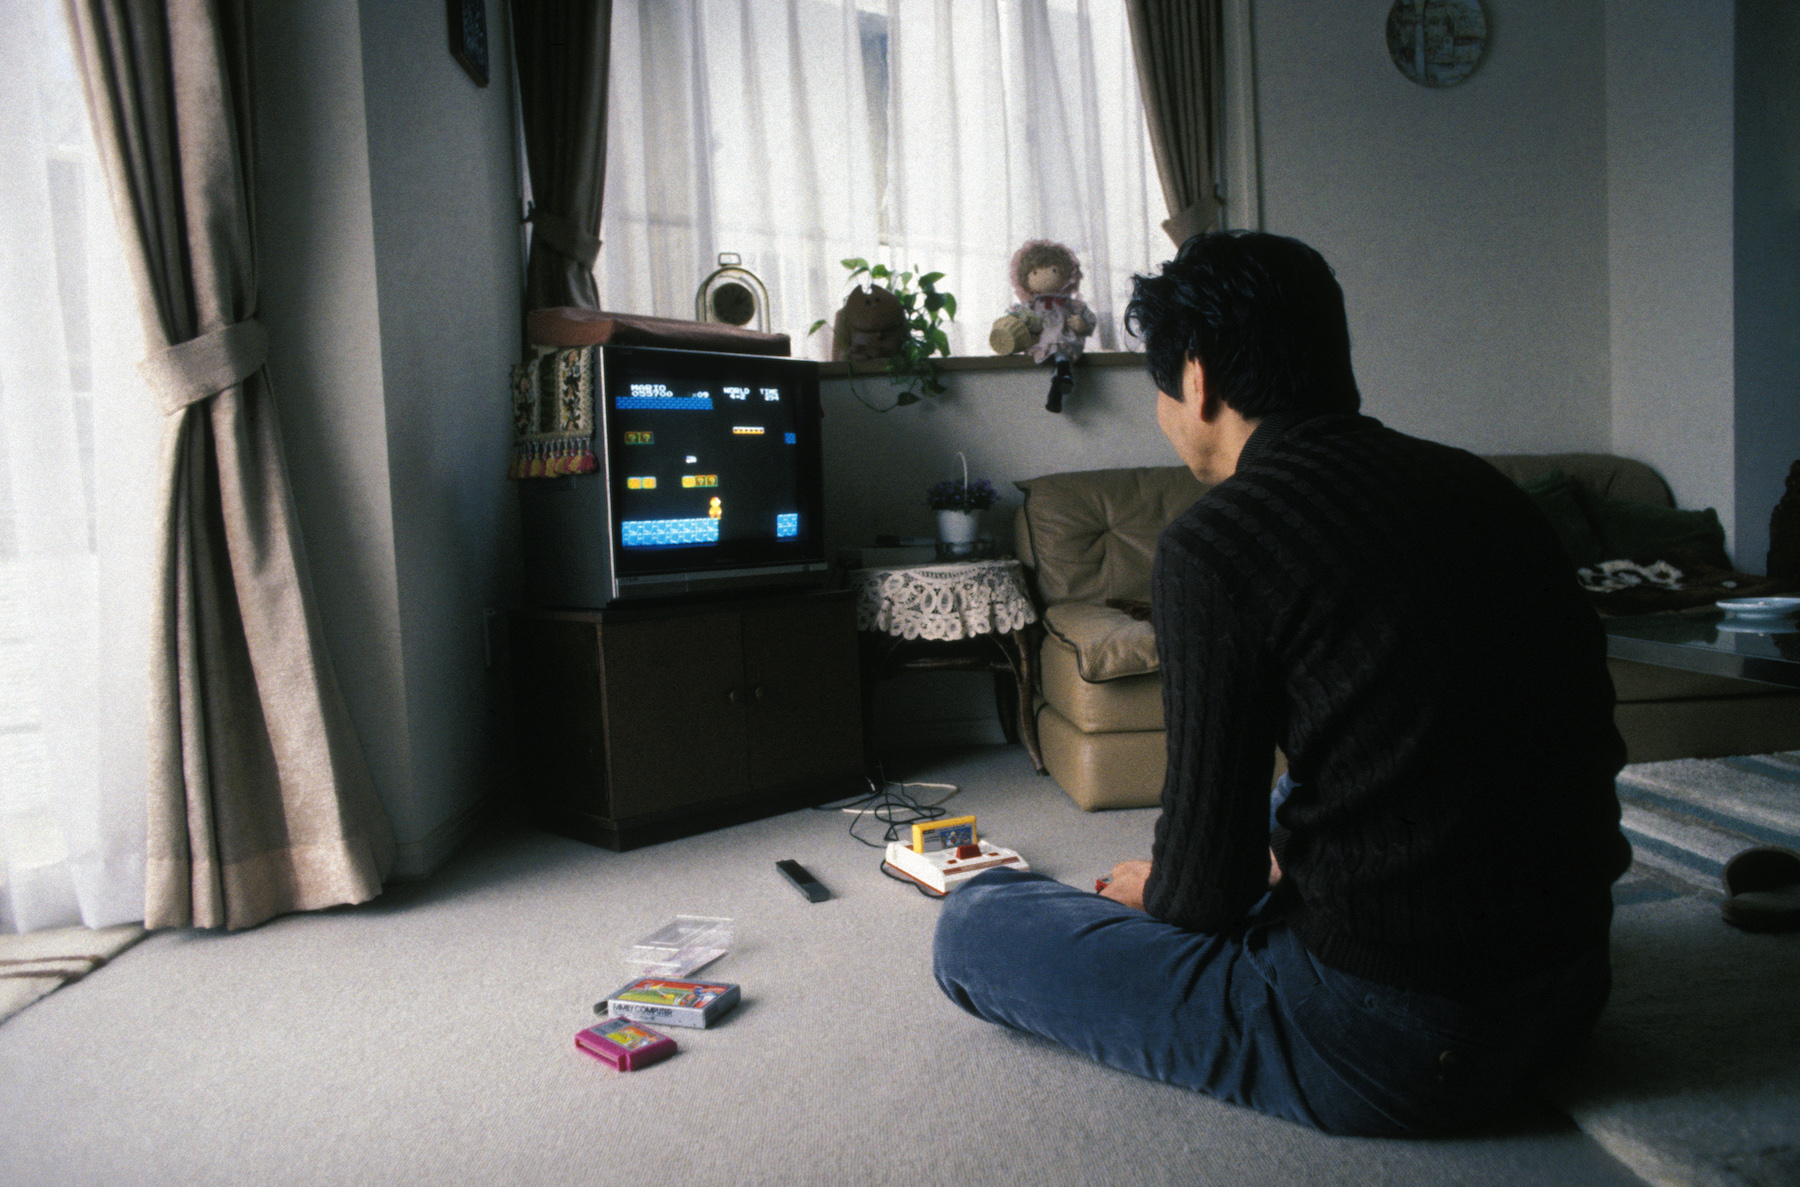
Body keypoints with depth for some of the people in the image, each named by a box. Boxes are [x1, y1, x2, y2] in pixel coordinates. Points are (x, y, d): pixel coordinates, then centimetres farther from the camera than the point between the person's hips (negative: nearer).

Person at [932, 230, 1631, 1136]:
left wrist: (1157, 893, 12)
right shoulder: (1477, 483, 6)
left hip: (1388, 1051, -8)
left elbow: (1207, 880, -14)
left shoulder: (1213, 542, -17)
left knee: (972, 923, 2)